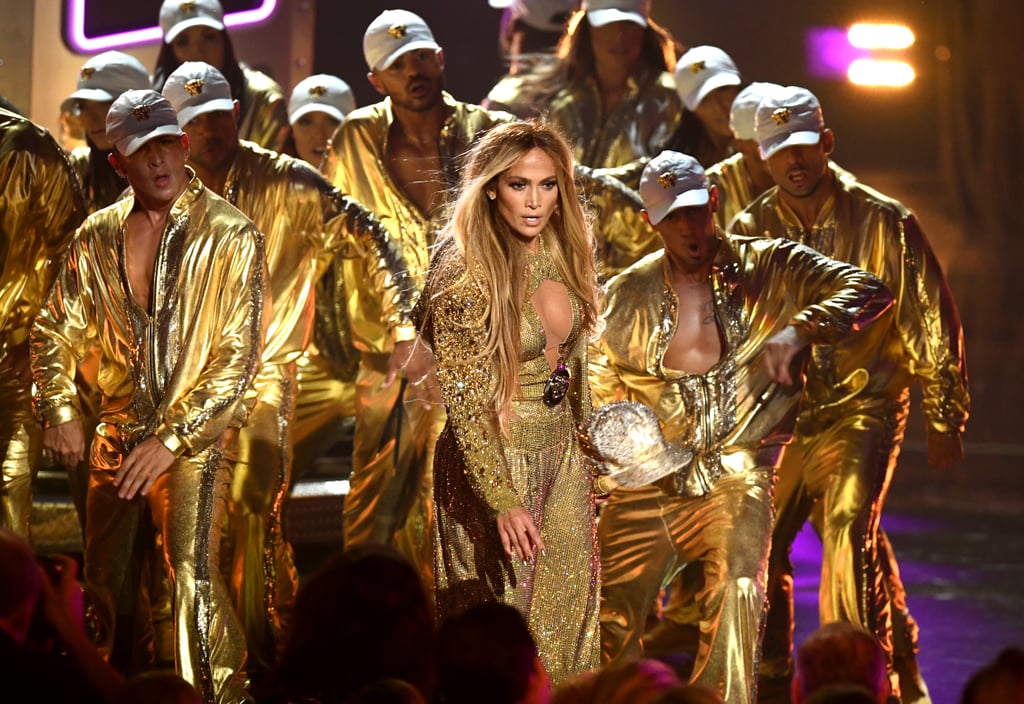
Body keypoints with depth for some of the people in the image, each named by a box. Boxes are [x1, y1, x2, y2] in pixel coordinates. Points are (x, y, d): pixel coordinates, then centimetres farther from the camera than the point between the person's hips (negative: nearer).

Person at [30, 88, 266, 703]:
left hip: (194, 438, -4)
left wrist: (171, 439, -14)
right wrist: (59, 412, -4)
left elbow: (239, 358, -9)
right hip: (116, 438, 4)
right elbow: (55, 331, 14)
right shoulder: (97, 238, 7)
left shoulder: (232, 236, -5)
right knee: (102, 583, 8)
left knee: (195, 576, -18)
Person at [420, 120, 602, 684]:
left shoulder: (563, 255, -1)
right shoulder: (464, 275, -22)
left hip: (561, 454, 7)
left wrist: (583, 436, 16)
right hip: (495, 461, -7)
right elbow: (464, 403, -21)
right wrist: (502, 500, -25)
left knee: (566, 597, 17)